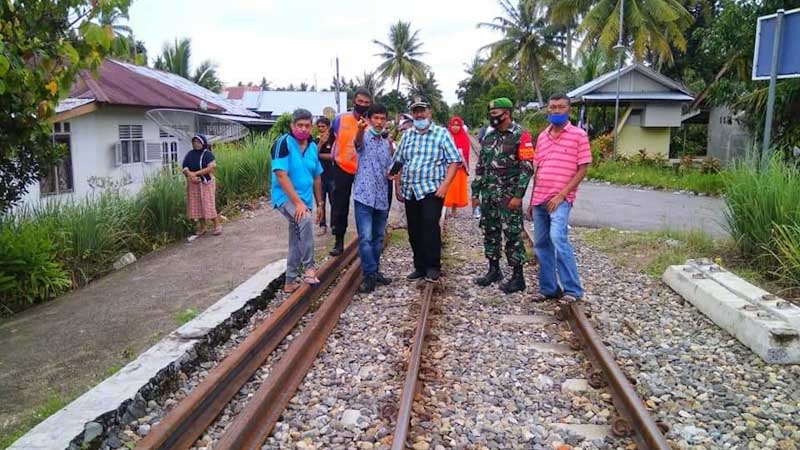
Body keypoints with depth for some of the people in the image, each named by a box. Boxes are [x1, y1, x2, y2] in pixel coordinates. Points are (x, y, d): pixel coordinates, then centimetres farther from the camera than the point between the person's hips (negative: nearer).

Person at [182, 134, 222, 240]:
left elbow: (211, 168, -18)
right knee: (197, 206, 6)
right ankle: (202, 228, 16)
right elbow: (185, 168, 4)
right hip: (193, 184, 5)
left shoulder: (207, 154, -6)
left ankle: (217, 226, 9)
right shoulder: (189, 155, 8)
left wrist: (195, 173, -19)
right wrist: (190, 175, -17)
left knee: (209, 205, -5)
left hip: (206, 183, -5)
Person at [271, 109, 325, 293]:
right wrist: (298, 202, -26)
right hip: (286, 198, -7)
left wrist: (319, 204, 14)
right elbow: (281, 176, -21)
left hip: (304, 200, 7)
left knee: (296, 242, 12)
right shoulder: (283, 143, -14)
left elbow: (317, 177, 16)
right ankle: (309, 268, -23)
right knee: (306, 220, -34)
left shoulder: (313, 147, 7)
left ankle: (290, 281, 25)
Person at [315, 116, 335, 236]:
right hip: (319, 175, 3)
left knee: (333, 201, -1)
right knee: (320, 201, 3)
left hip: (332, 175, -3)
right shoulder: (316, 140, 9)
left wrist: (319, 154, -5)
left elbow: (334, 156, -11)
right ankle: (323, 226, 11)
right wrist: (321, 143, -15)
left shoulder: (333, 139, -2)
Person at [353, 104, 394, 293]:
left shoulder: (386, 143, 14)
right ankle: (370, 275, -3)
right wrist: (360, 129, -53)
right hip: (364, 195, -6)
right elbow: (357, 142, -30)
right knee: (366, 238, -9)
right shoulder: (364, 137, -5)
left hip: (382, 197, 6)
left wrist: (391, 173, -3)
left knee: (378, 237, 13)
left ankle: (374, 271, 24)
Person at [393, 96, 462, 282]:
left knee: (430, 226, -17)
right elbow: (398, 162, 17)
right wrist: (397, 186, 8)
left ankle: (433, 266, -4)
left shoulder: (442, 133, 0)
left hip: (432, 189, -5)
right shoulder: (407, 135, 14)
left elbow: (454, 161, -5)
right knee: (414, 231, 8)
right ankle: (420, 267, 19)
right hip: (410, 191, 5)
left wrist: (445, 184, -15)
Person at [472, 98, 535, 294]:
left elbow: (527, 167, -13)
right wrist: (475, 192, 13)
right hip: (488, 194, 7)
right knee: (490, 232, 12)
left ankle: (518, 277, 4)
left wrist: (518, 195, -18)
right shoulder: (488, 137, 12)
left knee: (513, 234, -3)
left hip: (509, 195, -7)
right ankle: (494, 270, 24)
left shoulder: (521, 136, -8)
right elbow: (480, 166, 16)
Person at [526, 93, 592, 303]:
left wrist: (561, 195, -13)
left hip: (561, 199, -6)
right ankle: (548, 287, 20)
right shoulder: (542, 136, 14)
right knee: (541, 244, 8)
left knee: (558, 238, -22)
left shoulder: (578, 135, -2)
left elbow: (583, 169, -6)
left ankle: (573, 290, -12)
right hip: (539, 199, 6)